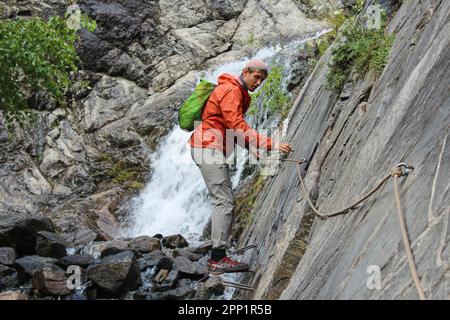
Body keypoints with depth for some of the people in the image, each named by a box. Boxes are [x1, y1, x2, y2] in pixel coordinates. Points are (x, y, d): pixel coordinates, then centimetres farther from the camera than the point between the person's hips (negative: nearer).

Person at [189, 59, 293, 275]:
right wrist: (270, 145, -26)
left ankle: (217, 257, 9)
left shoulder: (240, 93, 21)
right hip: (208, 149, -11)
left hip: (212, 149, 11)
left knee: (224, 201, 8)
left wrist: (252, 148, 9)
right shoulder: (231, 90, -12)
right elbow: (237, 126, -23)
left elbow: (234, 128, 24)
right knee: (224, 202, -13)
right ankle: (218, 259, -13)